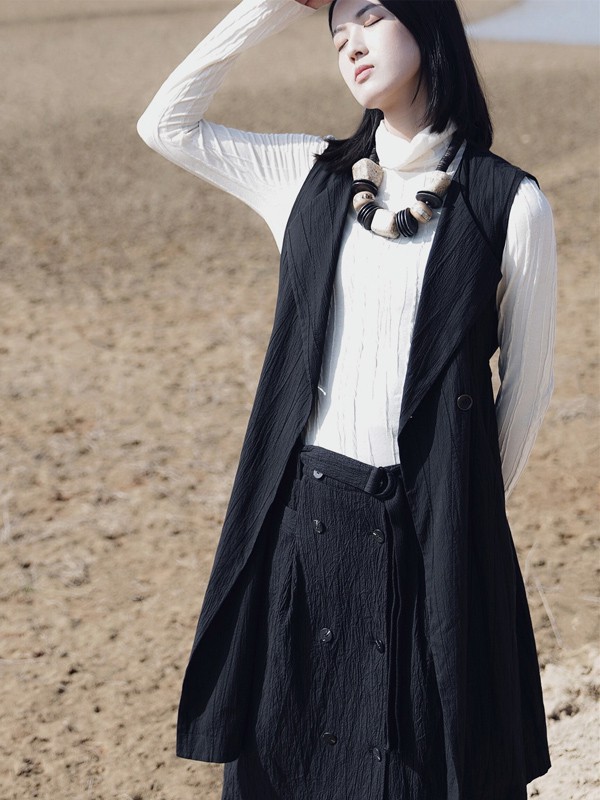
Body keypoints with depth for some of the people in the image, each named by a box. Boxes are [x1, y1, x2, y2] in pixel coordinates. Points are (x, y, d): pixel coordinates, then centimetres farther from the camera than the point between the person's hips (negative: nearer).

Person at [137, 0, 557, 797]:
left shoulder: (509, 204, -6)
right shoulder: (309, 175, 6)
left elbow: (528, 380, 1)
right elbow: (165, 123, 6)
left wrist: (472, 511, 8)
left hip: (431, 527, -3)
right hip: (303, 514, 4)